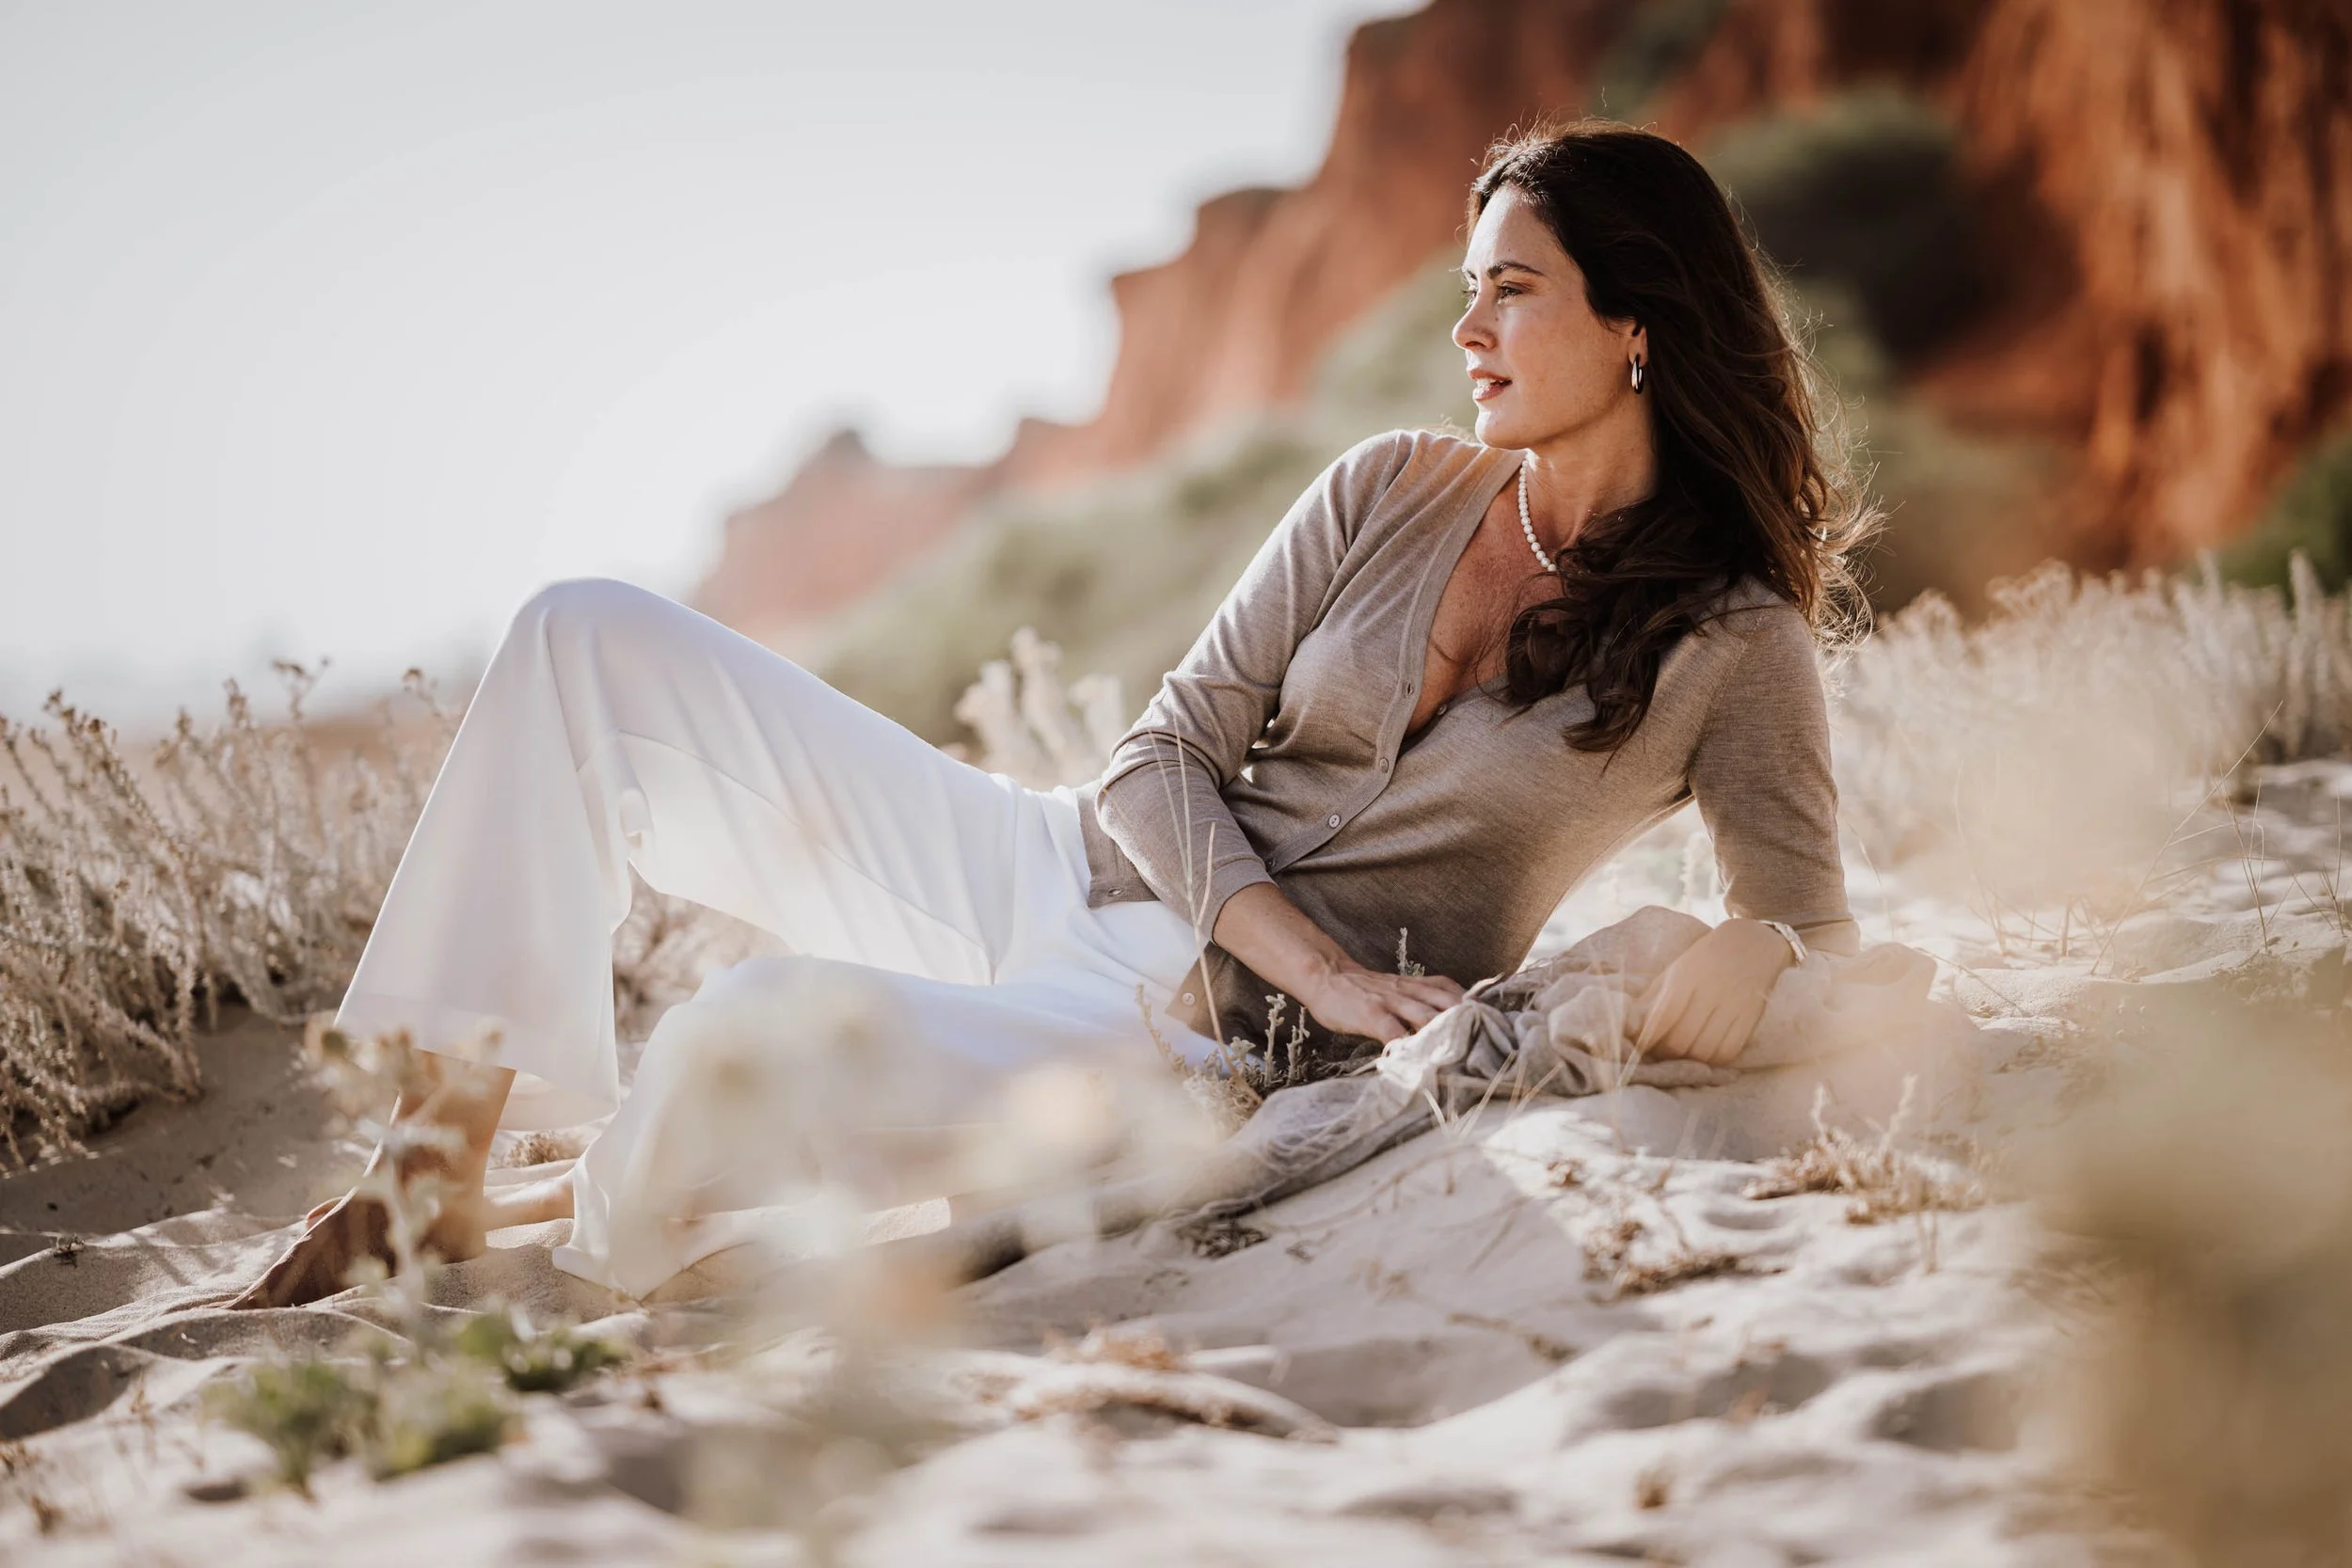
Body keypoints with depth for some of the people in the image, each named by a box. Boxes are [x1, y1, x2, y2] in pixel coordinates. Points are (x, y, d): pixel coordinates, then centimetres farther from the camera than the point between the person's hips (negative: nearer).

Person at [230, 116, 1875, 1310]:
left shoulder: (1733, 645, -4)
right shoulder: (1390, 492, 6)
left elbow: (1817, 937, -7)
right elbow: (1164, 760, 3)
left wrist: (1751, 949, -32)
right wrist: (1321, 964, -12)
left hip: (1191, 1029, -6)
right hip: (1050, 867, 6)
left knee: (765, 1024, -35)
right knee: (589, 642, -4)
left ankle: (571, 1245, 2)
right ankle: (439, 1156, -6)